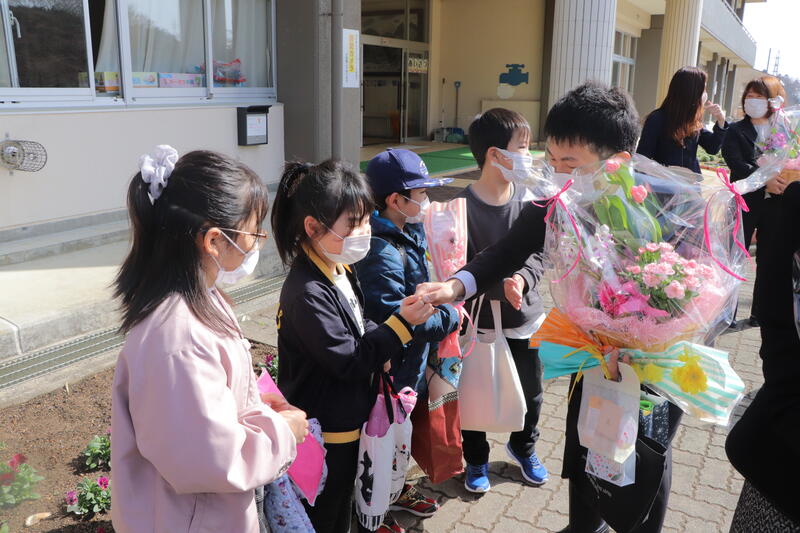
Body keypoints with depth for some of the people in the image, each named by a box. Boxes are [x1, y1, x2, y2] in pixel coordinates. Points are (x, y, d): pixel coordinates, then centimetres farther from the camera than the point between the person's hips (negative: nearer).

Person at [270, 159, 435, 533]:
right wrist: (402, 323, -23)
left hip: (346, 421, 9)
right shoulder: (307, 292, -27)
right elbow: (348, 360, -25)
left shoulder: (340, 271, 2)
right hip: (322, 435, -9)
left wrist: (379, 352, -4)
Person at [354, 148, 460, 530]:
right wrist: (450, 318, -20)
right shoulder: (380, 254, -30)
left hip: (411, 369, 9)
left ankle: (398, 491, 51)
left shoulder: (409, 234, 1)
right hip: (391, 375, -9)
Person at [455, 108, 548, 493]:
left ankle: (523, 447, 49)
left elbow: (537, 253, -3)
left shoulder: (529, 199, -6)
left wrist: (523, 278, -23)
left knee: (531, 390, 19)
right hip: (479, 318, -4)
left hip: (524, 316, 4)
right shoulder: (463, 206, -18)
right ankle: (476, 459, 39)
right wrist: (501, 285, -28)